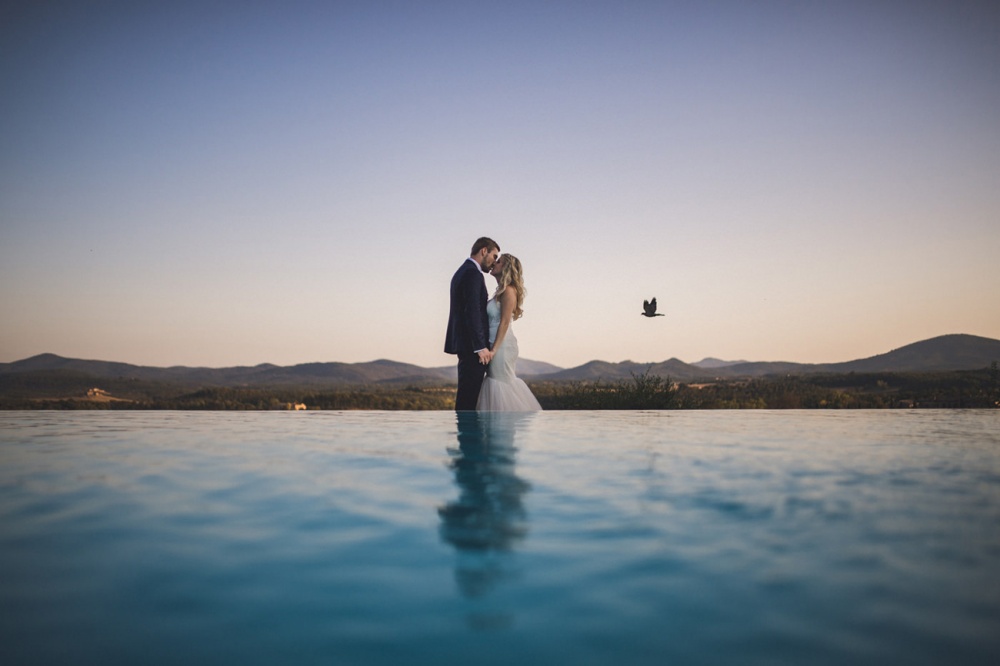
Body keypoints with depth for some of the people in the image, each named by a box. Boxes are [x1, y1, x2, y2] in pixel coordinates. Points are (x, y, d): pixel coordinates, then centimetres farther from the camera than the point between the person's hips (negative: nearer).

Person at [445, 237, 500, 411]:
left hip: (465, 343, 10)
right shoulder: (473, 274, -13)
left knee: (467, 394, 11)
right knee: (469, 395, -10)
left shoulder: (462, 271, 20)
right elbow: (472, 312, -21)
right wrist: (481, 347, -21)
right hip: (472, 345, -10)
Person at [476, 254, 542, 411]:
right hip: (496, 345, 9)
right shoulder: (501, 291, 15)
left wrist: (494, 349, -19)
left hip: (502, 345, -9)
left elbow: (504, 322, -17)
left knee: (501, 385, -5)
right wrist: (492, 348, 12)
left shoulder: (508, 291, -12)